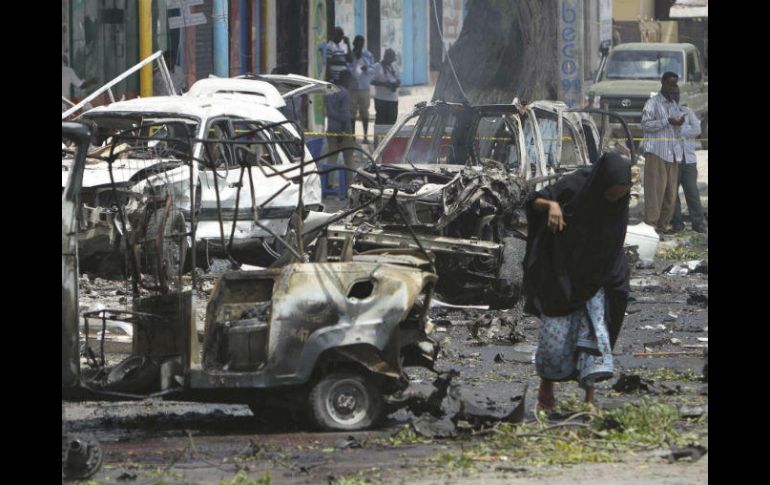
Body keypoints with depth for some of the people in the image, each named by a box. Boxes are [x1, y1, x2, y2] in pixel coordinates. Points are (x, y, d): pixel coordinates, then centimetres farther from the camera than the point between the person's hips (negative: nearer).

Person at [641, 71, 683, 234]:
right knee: (655, 188, -9)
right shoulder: (653, 103, 0)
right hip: (656, 152, -7)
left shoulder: (675, 105, 21)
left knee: (671, 191, 3)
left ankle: (664, 223, 9)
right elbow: (646, 124, -10)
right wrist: (668, 121, -15)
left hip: (671, 153, 7)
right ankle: (651, 222, -8)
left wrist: (679, 123, 1)